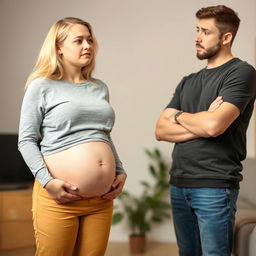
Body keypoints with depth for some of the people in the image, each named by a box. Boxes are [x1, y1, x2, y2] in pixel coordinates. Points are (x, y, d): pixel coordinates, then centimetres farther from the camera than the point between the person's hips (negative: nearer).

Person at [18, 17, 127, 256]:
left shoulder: (100, 88, 16)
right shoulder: (41, 87, -1)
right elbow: (26, 140, -4)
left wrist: (120, 171, 11)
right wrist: (47, 181, -15)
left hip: (102, 199, 5)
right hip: (58, 198, -5)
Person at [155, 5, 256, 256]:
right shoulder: (188, 82, 15)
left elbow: (214, 125, -20)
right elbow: (160, 130, 6)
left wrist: (179, 116, 0)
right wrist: (201, 125, -10)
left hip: (215, 186, -6)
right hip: (178, 184, 7)